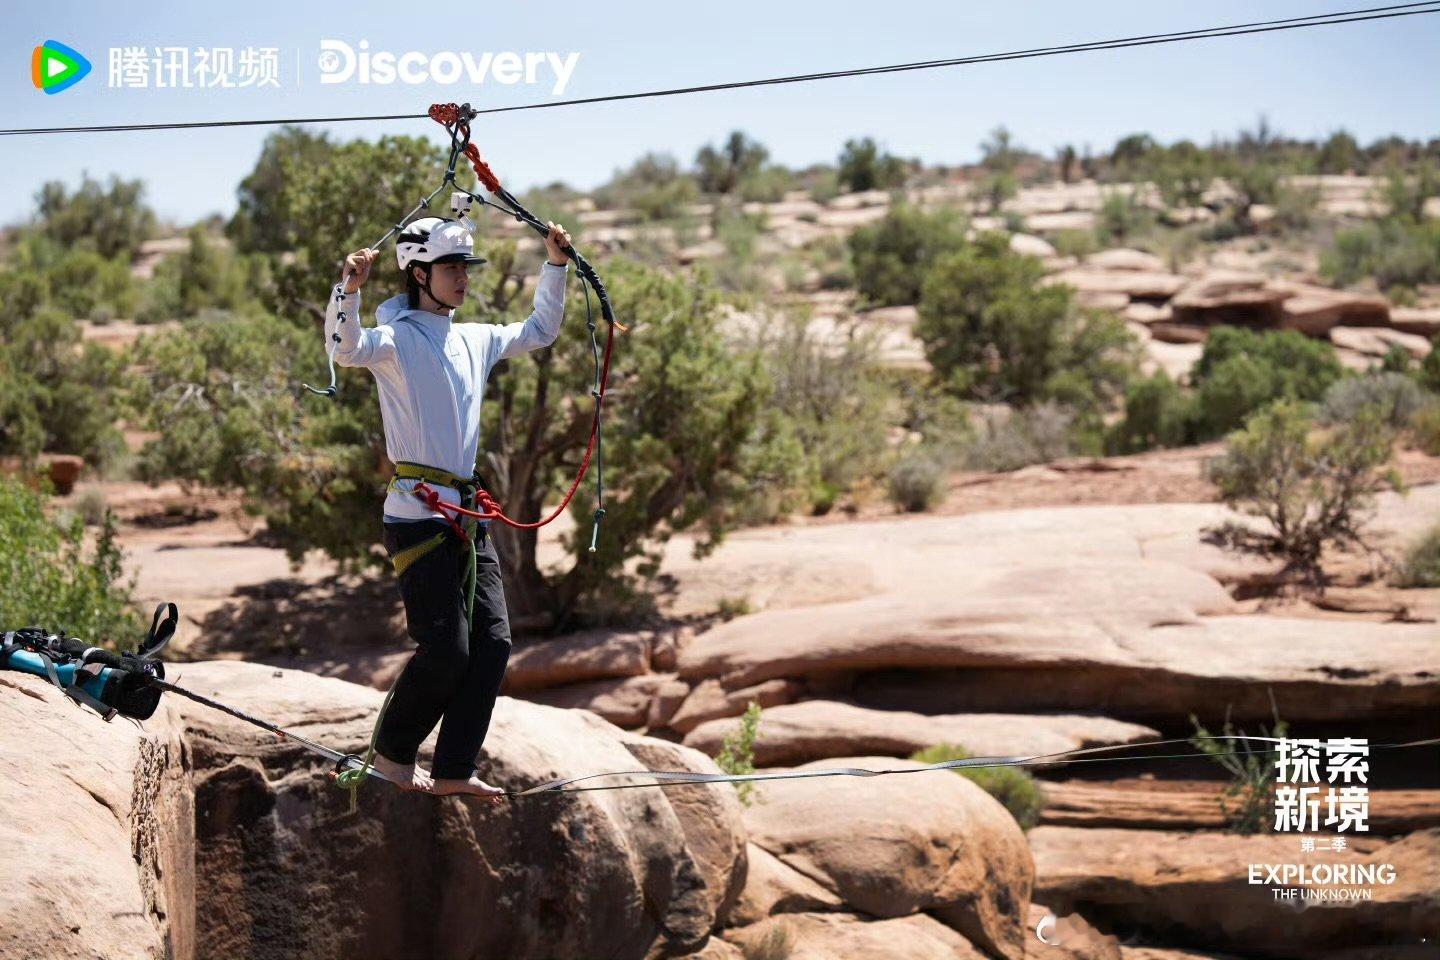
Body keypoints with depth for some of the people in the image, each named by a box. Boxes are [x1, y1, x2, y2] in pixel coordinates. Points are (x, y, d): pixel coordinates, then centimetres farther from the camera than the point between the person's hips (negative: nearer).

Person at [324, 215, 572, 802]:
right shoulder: (396, 339, -7)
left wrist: (556, 267, 24)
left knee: (493, 643, -1)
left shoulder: (474, 340, 17)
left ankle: (453, 771, 5)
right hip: (418, 517, -8)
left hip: (469, 517, 8)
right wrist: (349, 287, -45)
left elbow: (539, 333, 32)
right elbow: (345, 347, -28)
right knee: (446, 649, -10)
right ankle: (392, 753, 11)